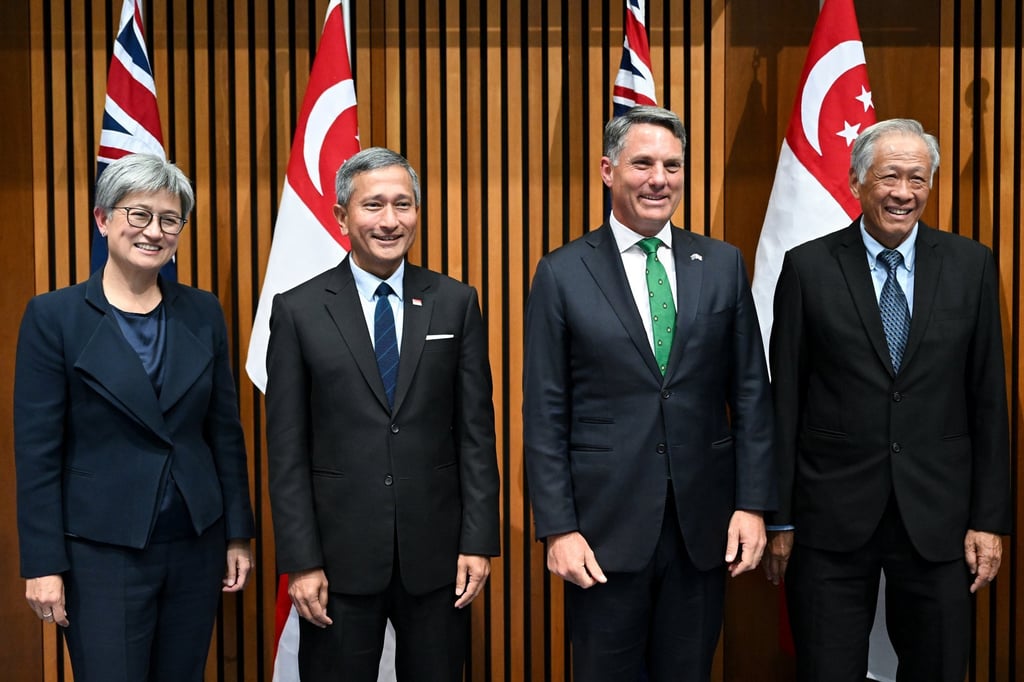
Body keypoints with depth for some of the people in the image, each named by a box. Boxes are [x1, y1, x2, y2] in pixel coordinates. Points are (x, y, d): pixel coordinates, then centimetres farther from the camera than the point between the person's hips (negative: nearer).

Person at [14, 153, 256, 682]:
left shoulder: (203, 313, 4)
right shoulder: (54, 316, -6)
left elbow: (226, 433, 8)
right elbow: (36, 451, -7)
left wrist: (238, 534, 7)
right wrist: (43, 564, -9)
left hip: (196, 545, 4)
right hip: (102, 551, -3)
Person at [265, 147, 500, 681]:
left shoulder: (455, 303, 2)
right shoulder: (299, 311, -2)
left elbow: (476, 431, 2)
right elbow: (287, 450, -3)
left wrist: (478, 540, -3)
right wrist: (299, 561, -6)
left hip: (436, 553, 1)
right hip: (339, 554, -1)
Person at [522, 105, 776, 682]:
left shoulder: (723, 265, 4)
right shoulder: (563, 273, -3)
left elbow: (750, 393, 5)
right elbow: (545, 413, -4)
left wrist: (753, 504, 0)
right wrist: (558, 528, -8)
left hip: (703, 522, 2)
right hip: (605, 524, -2)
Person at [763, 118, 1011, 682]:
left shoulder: (971, 265, 3)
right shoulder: (809, 267, -2)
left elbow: (988, 398, 4)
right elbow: (784, 398, -1)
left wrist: (989, 519, 1)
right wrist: (780, 519, -1)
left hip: (937, 521, 2)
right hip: (831, 520, -1)